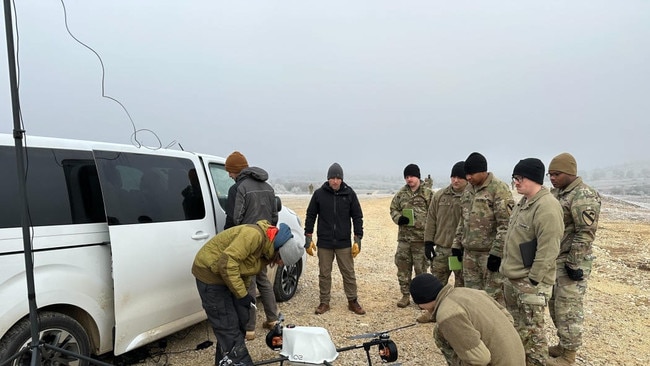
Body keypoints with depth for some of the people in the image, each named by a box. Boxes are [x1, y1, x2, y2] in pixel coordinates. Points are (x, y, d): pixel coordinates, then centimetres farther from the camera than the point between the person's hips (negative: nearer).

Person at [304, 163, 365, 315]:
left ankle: (352, 301, 21)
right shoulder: (319, 193, -2)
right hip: (324, 242, 0)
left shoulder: (349, 193, -1)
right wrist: (308, 237, 1)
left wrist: (358, 239, -2)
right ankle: (324, 302, 22)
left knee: (349, 273, 7)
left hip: (344, 243, 0)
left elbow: (357, 216, 3)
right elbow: (310, 215, 5)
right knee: (324, 274, 8)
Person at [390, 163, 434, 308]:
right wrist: (398, 218, -8)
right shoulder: (400, 193, 8)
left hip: (421, 238, -4)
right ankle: (405, 295, 22)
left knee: (421, 268, 6)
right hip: (403, 237, 4)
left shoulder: (428, 194, -3)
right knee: (403, 267, 9)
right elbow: (393, 209, 14)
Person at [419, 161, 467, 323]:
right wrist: (428, 242, 4)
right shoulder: (439, 196, 4)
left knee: (461, 283, 11)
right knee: (437, 281, 13)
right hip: (441, 248, 4)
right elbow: (431, 220, 7)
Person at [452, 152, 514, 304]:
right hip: (469, 253, 8)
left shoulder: (499, 189, -13)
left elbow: (505, 225, -17)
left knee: (493, 297, 0)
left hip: (490, 253, -7)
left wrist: (497, 252, -19)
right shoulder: (468, 191, 12)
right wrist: (457, 244, 17)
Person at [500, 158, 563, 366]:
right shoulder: (524, 202, 10)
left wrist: (533, 279, -20)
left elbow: (548, 250, -23)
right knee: (517, 326, 22)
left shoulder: (547, 207, -20)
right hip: (513, 278, 10)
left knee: (531, 331, 3)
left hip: (530, 282, -10)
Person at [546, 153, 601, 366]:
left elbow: (586, 234, -21)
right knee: (556, 305, 18)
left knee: (568, 309, 1)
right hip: (553, 261, 9)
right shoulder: (555, 193, 11)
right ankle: (563, 345, 33)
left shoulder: (584, 196, -17)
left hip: (570, 262, -9)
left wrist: (574, 263, -20)